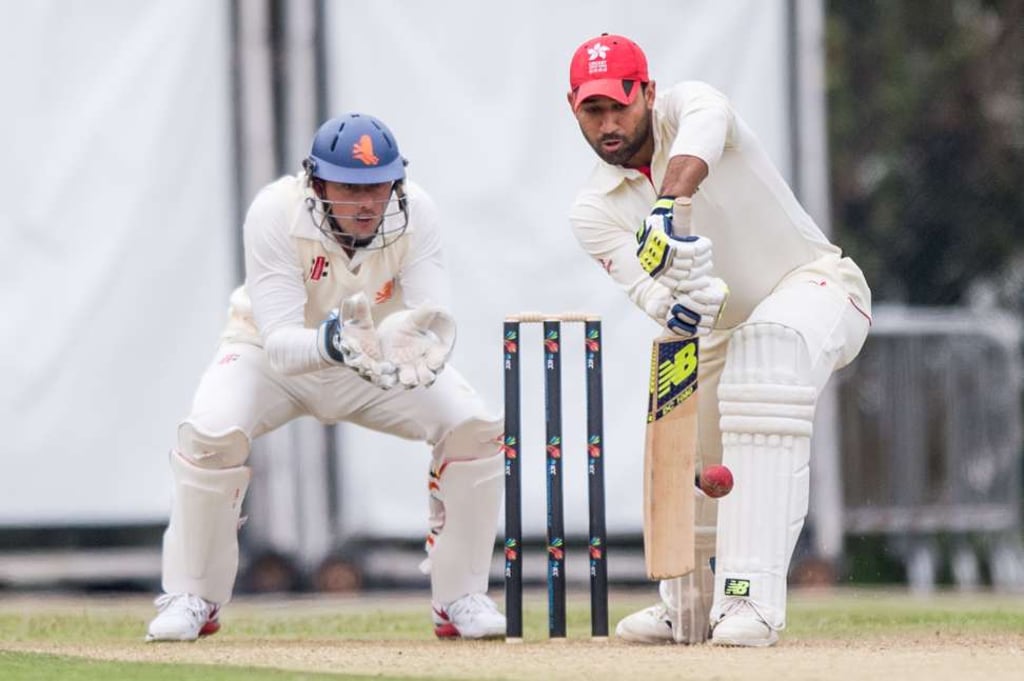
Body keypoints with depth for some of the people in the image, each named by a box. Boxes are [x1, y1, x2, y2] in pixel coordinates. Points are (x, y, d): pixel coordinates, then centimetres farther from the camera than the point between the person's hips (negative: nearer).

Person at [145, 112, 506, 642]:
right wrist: (331, 342, -59)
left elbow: (435, 317, -29)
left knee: (473, 428, -18)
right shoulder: (276, 213, -32)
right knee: (212, 432, -30)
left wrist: (422, 341, -54)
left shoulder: (414, 212, -24)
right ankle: (192, 599, -9)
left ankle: (461, 599, -1)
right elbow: (278, 345, -38)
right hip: (276, 354, -2)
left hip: (378, 355, 2)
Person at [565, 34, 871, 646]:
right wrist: (677, 307, -46)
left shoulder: (683, 107, -16)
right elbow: (646, 287, -21)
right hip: (724, 329, 7)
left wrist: (671, 206, -61)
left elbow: (704, 122, -43)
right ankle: (691, 607, 39)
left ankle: (751, 596, -43)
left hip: (816, 282, -7)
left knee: (767, 346, -36)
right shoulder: (595, 211, -5)